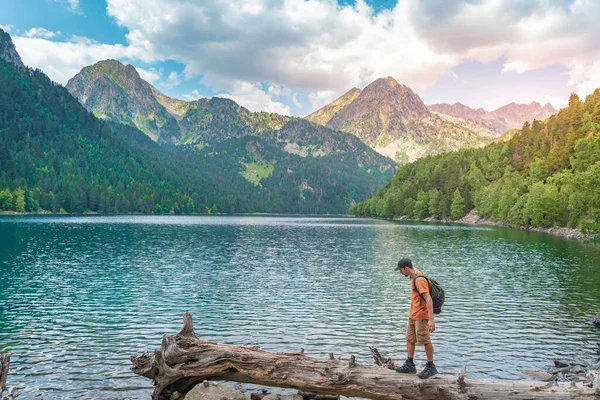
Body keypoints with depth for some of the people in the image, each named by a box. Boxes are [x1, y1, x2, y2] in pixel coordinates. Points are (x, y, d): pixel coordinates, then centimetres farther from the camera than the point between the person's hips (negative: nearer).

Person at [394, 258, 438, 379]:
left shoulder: (420, 280, -22)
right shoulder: (413, 277, 9)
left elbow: (428, 299, -27)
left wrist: (431, 319, -30)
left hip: (421, 316, -10)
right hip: (412, 315, 10)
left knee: (425, 341, 1)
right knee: (409, 339, 15)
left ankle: (431, 367, 13)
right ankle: (409, 365, 25)